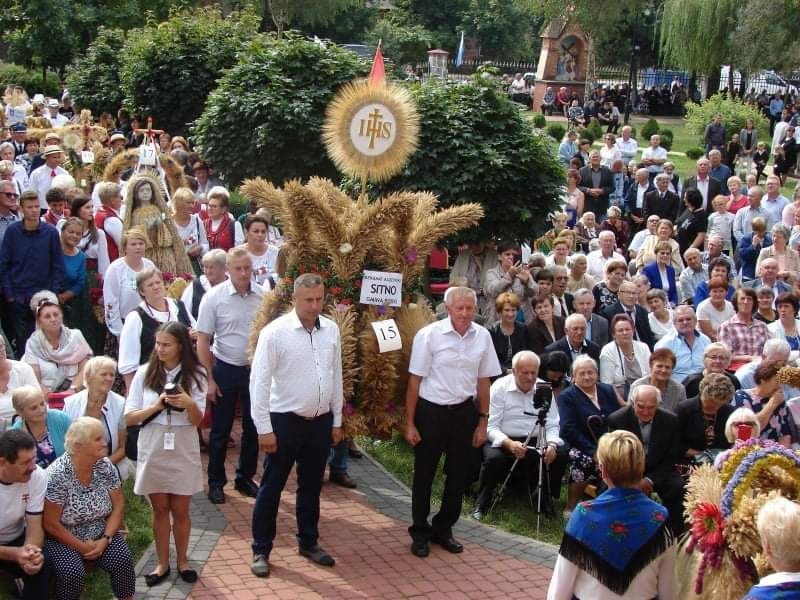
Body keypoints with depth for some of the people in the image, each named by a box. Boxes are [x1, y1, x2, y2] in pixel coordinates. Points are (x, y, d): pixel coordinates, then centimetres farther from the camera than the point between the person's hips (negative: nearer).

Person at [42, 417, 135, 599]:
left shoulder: (105, 466, -7)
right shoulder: (57, 475, -22)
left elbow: (118, 506, -1)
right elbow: (50, 524, -18)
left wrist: (105, 539, -13)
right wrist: (82, 547, -16)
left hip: (100, 533, 4)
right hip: (64, 539, -4)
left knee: (123, 559, -21)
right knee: (72, 572, -29)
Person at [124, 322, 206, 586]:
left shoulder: (195, 375, -6)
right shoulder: (144, 373, -6)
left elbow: (198, 420, -5)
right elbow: (129, 417, -5)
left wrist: (188, 403, -26)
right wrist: (156, 406, -20)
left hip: (183, 452, 0)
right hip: (152, 451, 0)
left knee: (180, 510, 10)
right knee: (160, 510, 11)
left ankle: (182, 560, 28)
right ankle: (162, 564, 24)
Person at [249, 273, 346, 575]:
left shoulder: (331, 330, 2)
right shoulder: (275, 332, -14)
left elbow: (336, 377, 10)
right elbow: (259, 382, -13)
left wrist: (337, 420, 11)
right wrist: (264, 428, -14)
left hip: (321, 421, 5)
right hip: (284, 421, -4)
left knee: (312, 486, 18)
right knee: (272, 487, 6)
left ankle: (308, 542, 34)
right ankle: (261, 550, 19)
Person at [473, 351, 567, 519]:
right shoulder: (499, 387, -6)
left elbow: (552, 425, 3)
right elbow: (490, 426, -11)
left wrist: (551, 444, -19)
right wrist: (509, 443, -29)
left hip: (536, 442, 3)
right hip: (503, 440, -3)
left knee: (561, 454, -21)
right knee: (494, 458, -34)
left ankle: (545, 500, 2)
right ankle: (482, 504, -7)